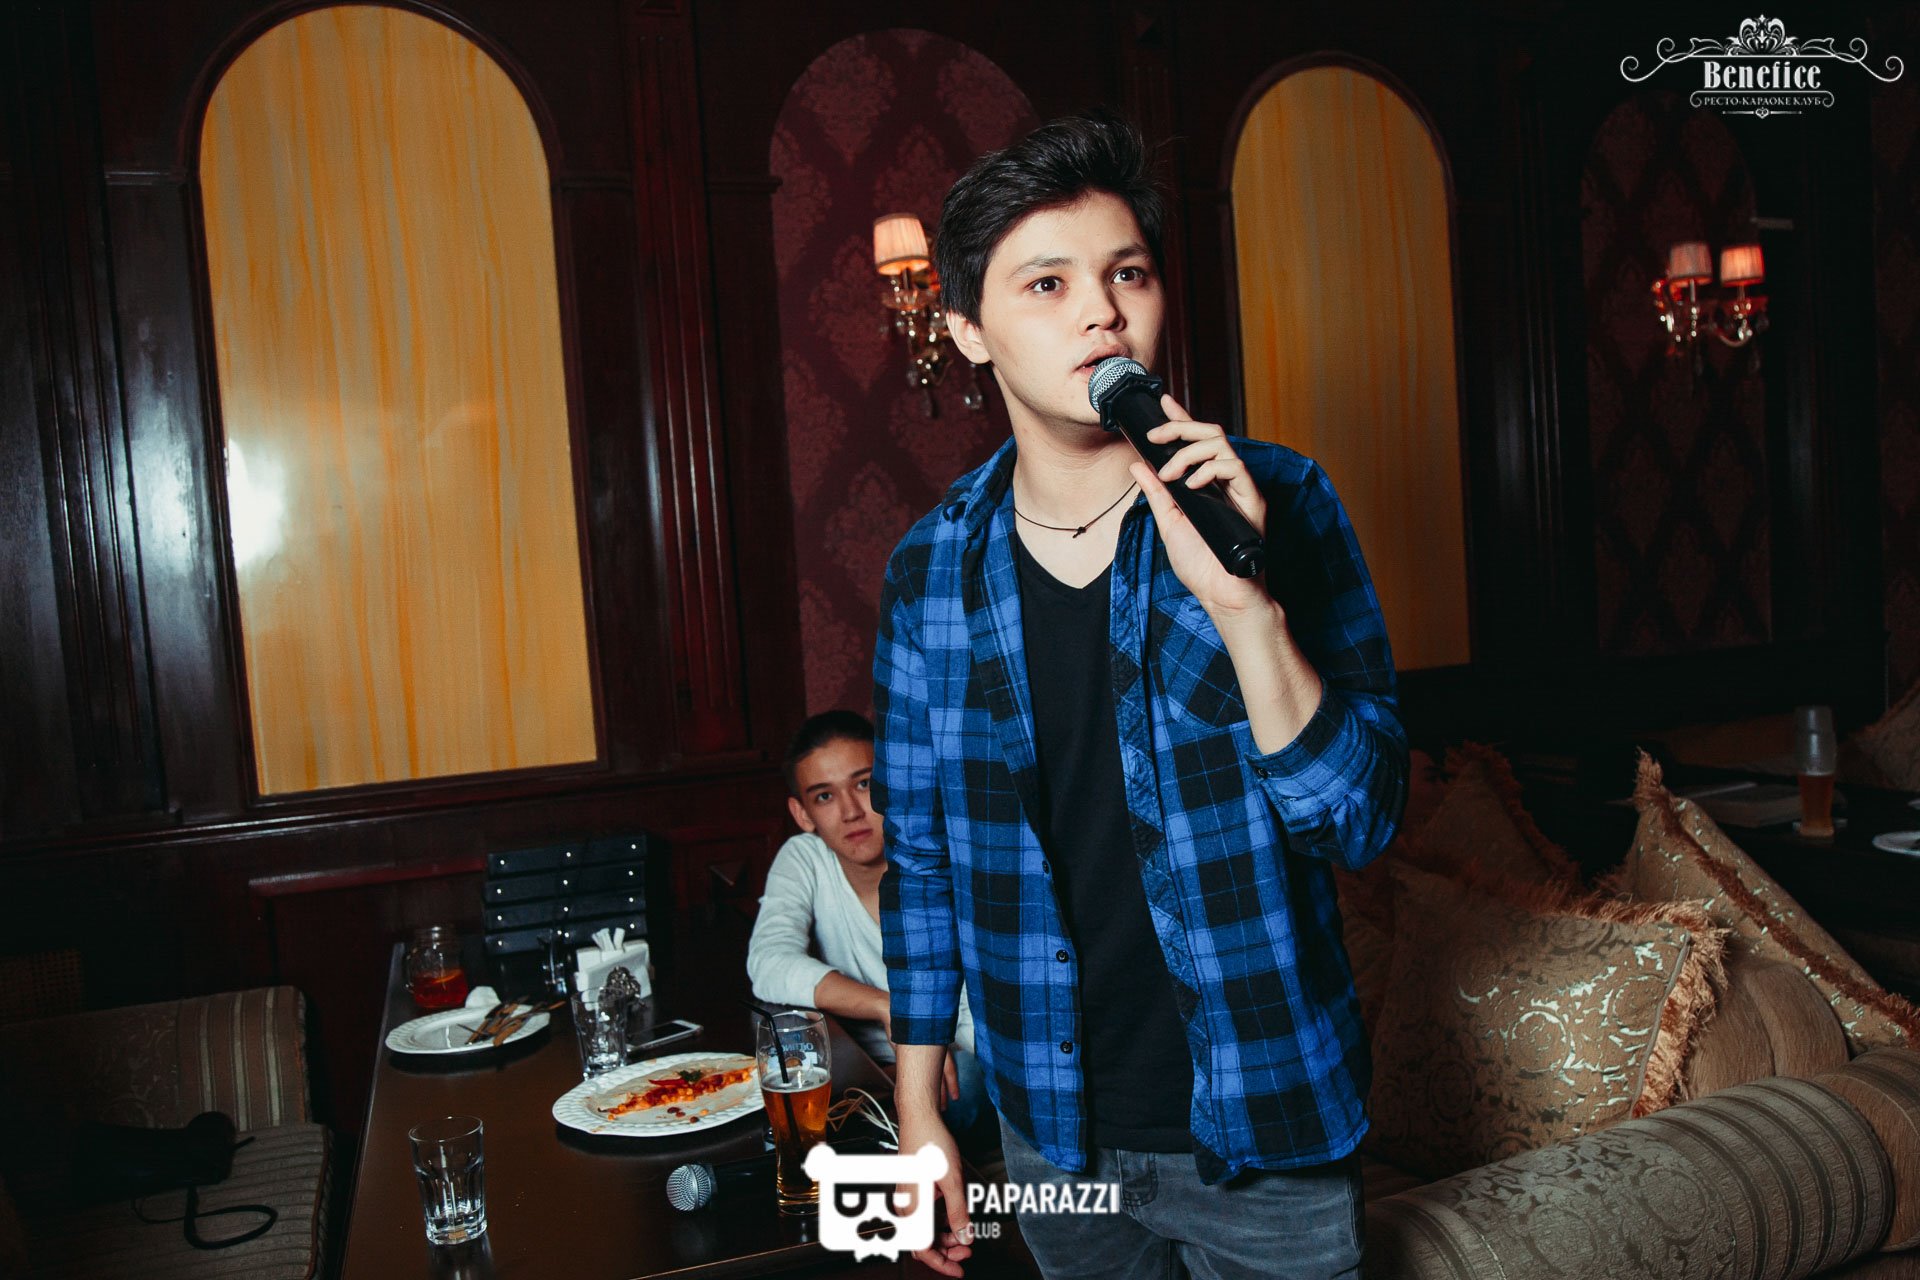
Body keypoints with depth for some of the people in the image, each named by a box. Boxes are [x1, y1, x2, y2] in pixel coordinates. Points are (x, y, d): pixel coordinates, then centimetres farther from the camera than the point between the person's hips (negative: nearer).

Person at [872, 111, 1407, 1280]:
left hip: (1266, 1133, -1)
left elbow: (1358, 821, -15)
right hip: (1056, 1130, 2)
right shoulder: (931, 568, -5)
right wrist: (918, 1103, 5)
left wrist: (1244, 605, -29)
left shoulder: (1276, 502, -11)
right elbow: (920, 856, 3)